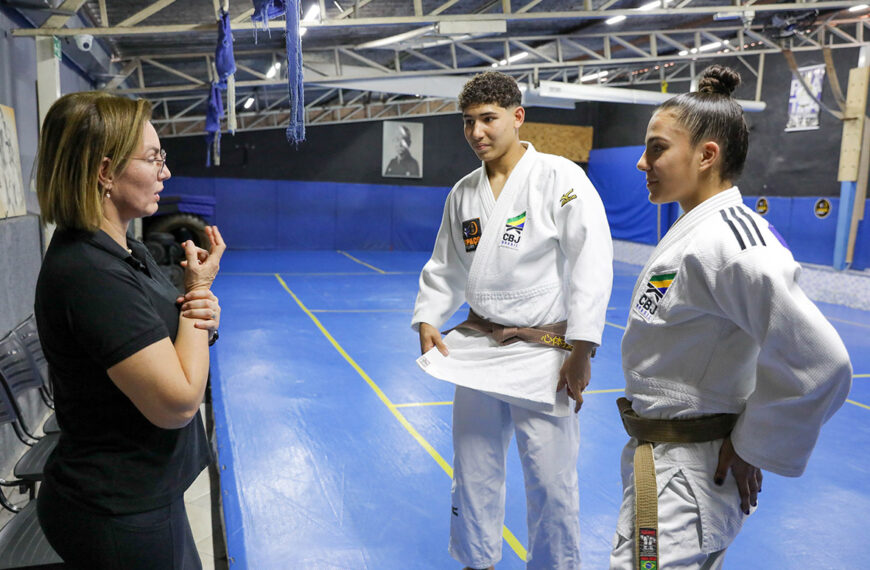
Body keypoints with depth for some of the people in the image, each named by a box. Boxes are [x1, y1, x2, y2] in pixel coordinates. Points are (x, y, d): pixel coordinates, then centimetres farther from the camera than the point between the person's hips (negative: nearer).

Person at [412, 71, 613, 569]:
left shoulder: (561, 178, -10)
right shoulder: (464, 192, 8)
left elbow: (592, 267, -14)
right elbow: (444, 269, 15)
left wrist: (580, 352, -17)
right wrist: (428, 321, -1)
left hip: (542, 355, -5)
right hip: (475, 350, 5)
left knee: (552, 480, 4)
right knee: (474, 469, 17)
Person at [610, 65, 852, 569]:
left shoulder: (731, 243, -23)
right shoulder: (692, 231, 7)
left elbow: (819, 366, -28)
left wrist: (751, 449, -16)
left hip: (687, 475, -9)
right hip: (656, 455, 9)